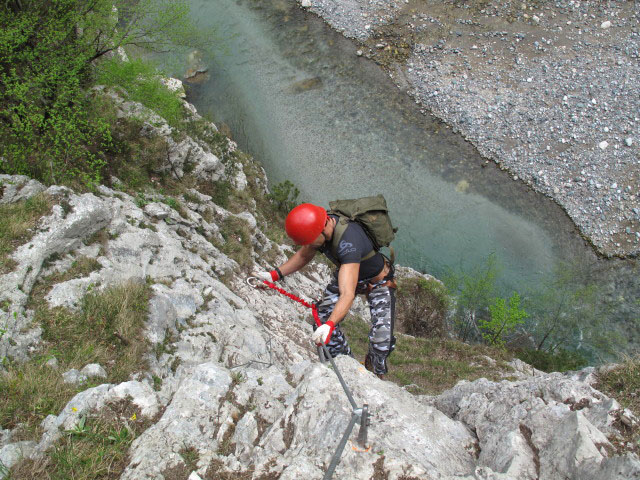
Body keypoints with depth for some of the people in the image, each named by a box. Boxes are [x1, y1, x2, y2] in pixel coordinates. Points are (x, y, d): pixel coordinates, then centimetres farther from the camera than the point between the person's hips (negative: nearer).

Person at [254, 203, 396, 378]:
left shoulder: (348, 243, -45)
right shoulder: (318, 225, -20)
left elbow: (347, 294, -52)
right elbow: (303, 256, 1)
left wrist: (330, 325, -65)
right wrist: (275, 274, -11)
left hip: (378, 282, -7)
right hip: (347, 273, 7)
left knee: (382, 340, -17)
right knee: (322, 319, -4)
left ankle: (376, 372, 18)